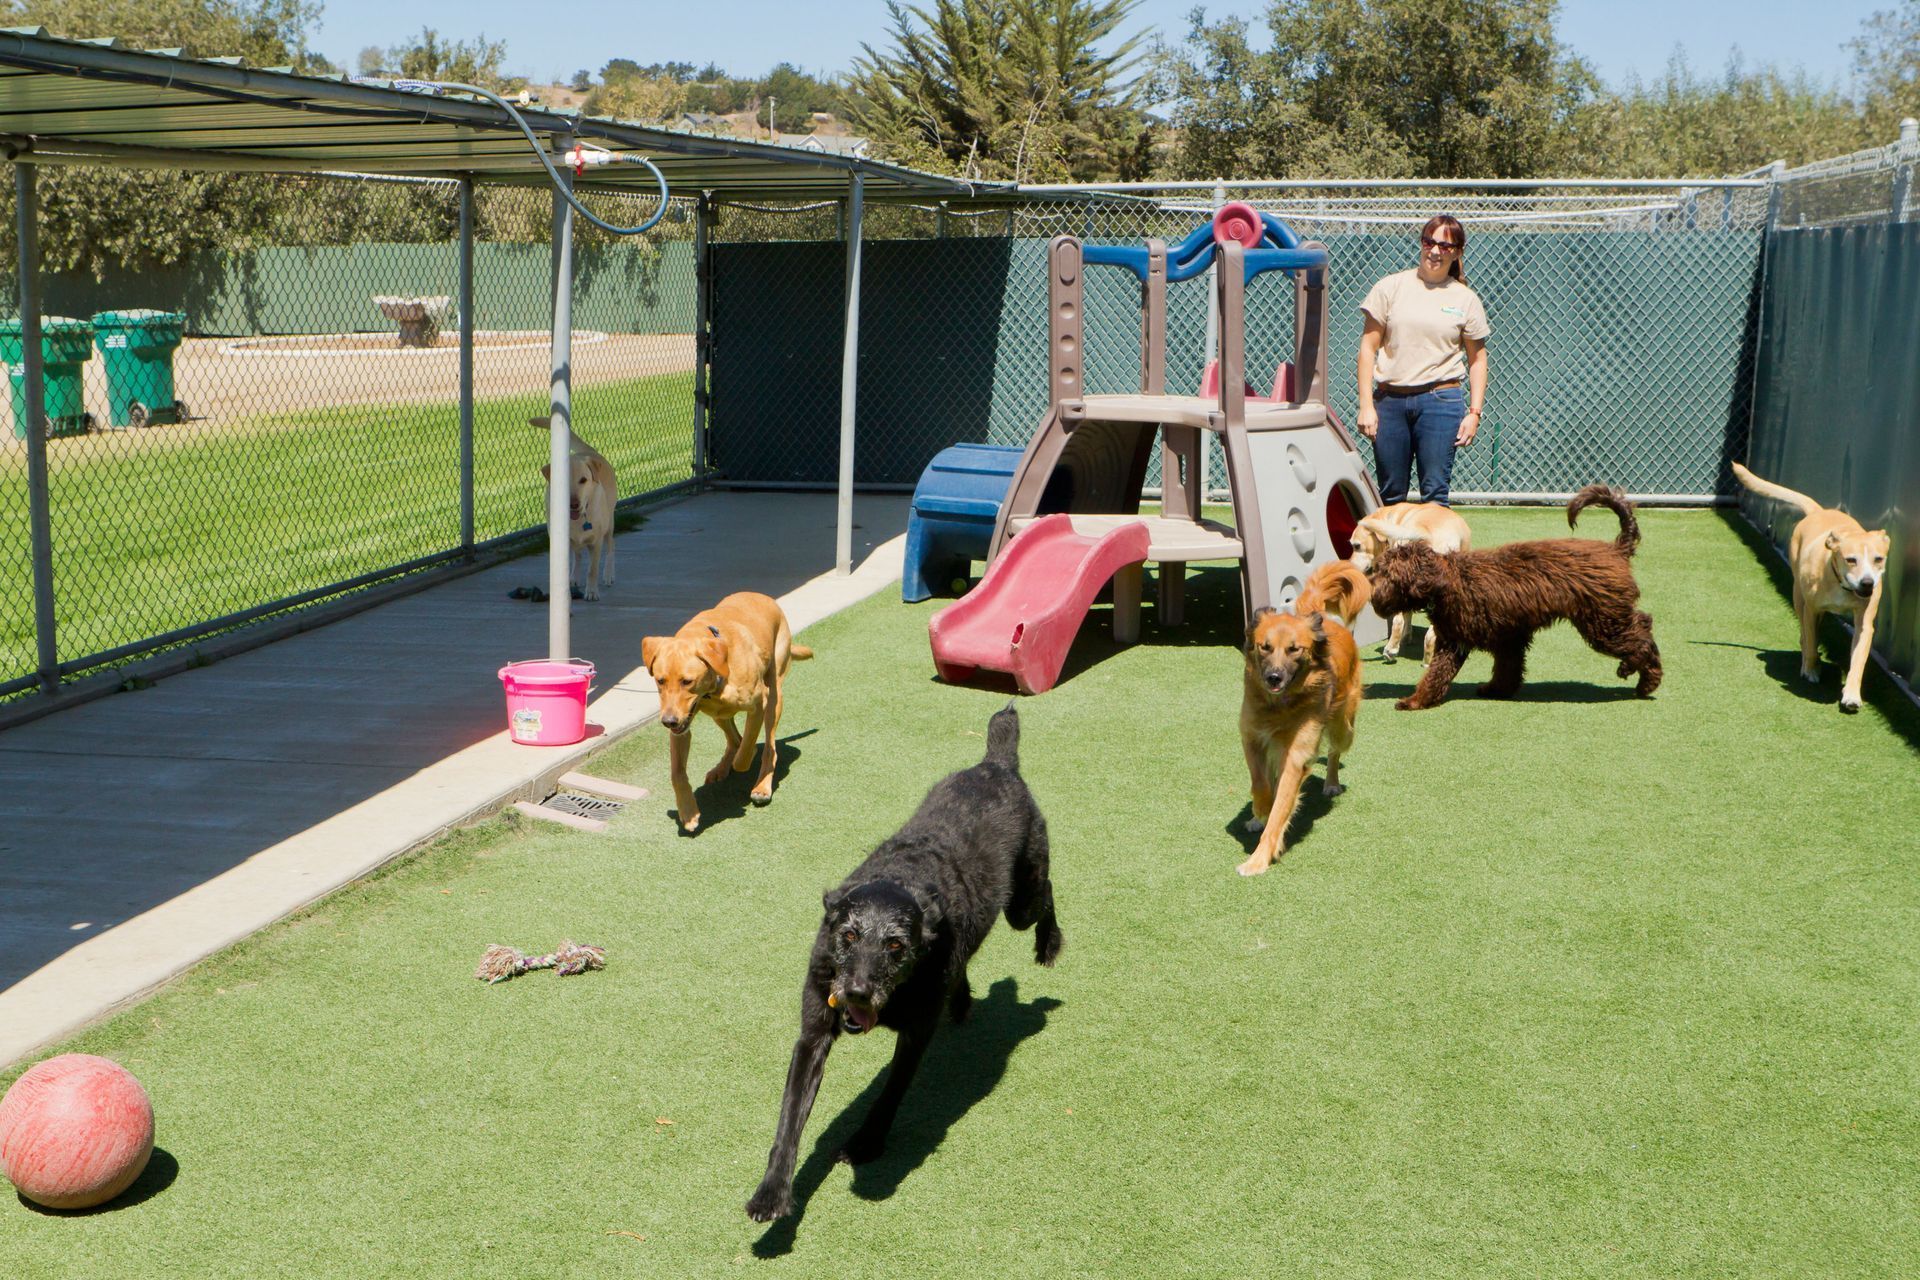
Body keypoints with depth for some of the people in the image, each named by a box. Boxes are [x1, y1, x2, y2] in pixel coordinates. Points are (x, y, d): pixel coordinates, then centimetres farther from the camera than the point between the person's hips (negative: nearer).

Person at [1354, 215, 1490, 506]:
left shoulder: (1465, 299, 8)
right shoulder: (1391, 287, 6)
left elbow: (1477, 359, 12)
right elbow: (1368, 348, 5)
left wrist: (1474, 412, 2)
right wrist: (1366, 405, -2)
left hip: (1441, 401, -1)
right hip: (1390, 400, 1)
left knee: (1434, 493, -6)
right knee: (1389, 495, 5)